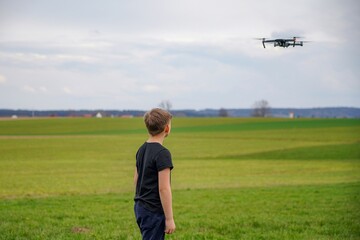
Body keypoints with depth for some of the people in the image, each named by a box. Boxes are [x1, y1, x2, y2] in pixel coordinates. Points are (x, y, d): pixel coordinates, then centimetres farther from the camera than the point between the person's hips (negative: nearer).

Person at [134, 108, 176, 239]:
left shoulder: (141, 150, 8)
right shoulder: (162, 153, -18)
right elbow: (164, 188, -20)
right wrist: (169, 218, -16)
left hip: (140, 207, 9)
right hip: (154, 211, -9)